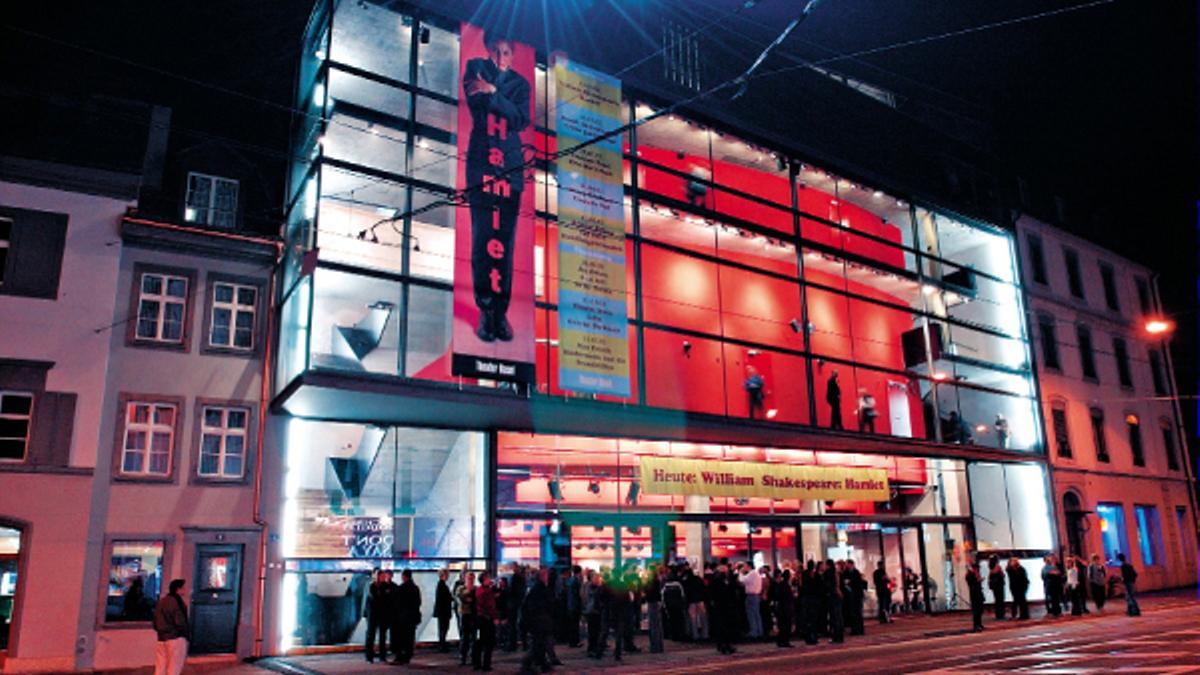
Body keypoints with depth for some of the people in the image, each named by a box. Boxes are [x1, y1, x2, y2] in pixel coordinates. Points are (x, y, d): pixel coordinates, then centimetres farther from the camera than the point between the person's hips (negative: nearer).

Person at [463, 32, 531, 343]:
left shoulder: (520, 83, 13)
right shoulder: (475, 68, 11)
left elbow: (521, 121, -3)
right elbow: (474, 100, -5)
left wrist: (492, 92, -12)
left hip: (510, 167, 1)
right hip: (480, 163, -1)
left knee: (505, 241, -2)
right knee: (482, 238, -8)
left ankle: (501, 311, 1)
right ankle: (485, 309, -4)